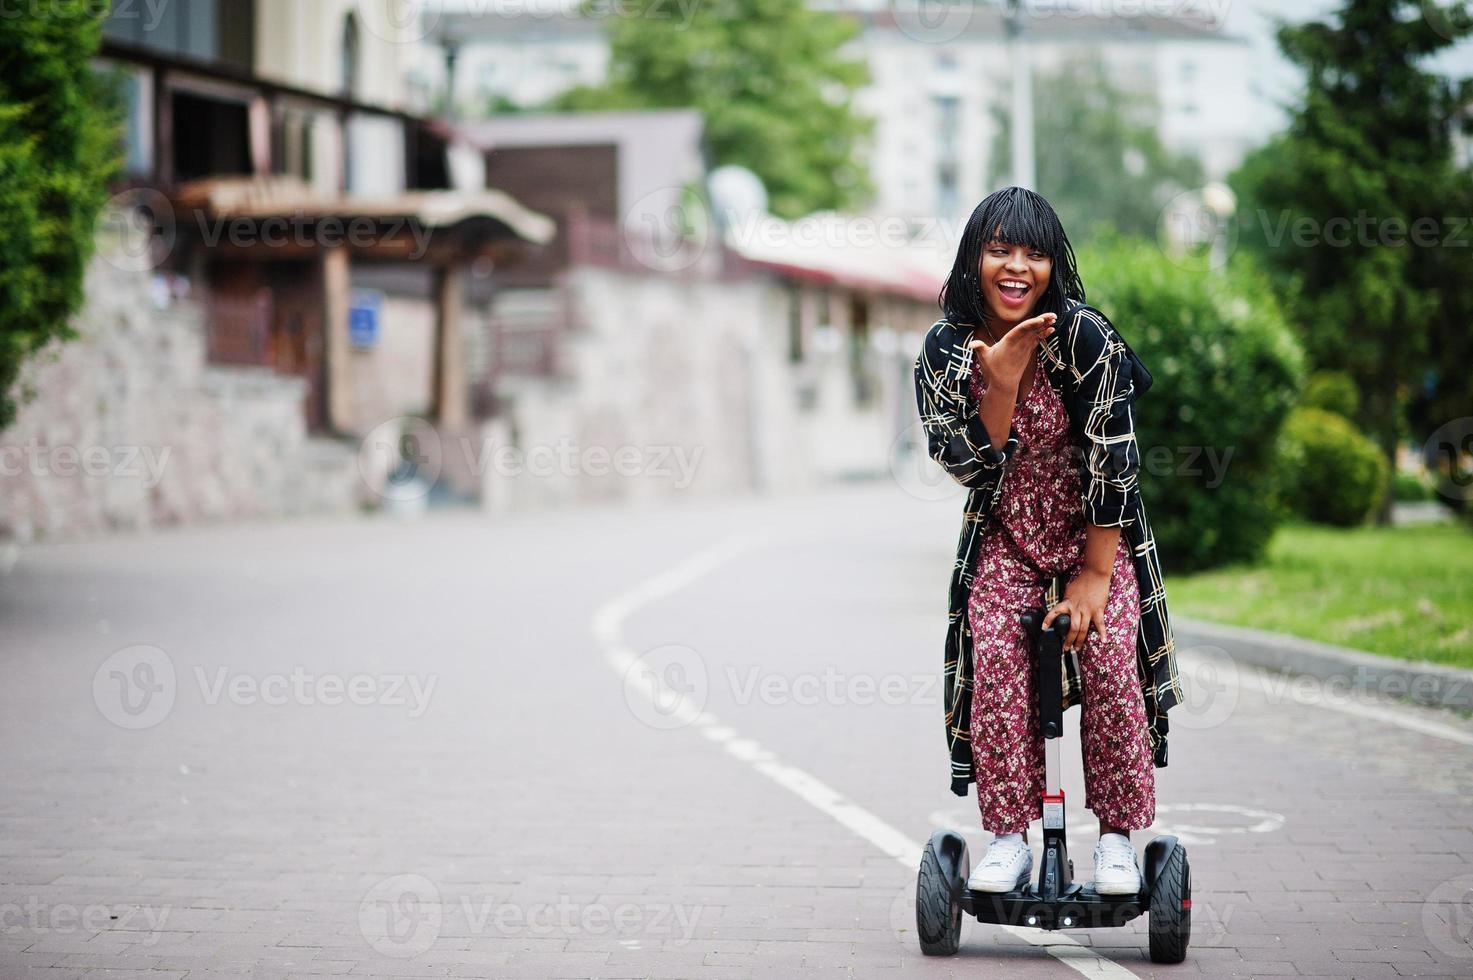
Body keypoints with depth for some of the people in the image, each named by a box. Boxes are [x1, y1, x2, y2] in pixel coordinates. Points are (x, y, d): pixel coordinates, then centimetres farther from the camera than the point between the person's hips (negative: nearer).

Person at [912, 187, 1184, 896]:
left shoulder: (1084, 337, -18)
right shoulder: (946, 348, -10)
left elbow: (1111, 460, -16)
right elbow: (971, 466, -15)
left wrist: (1094, 574, -16)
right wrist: (1003, 379, -31)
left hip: (1096, 536, -2)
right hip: (1003, 541, 2)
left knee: (1111, 663, -18)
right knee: (995, 665, -18)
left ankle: (1117, 837, -5)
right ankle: (1008, 837, -9)